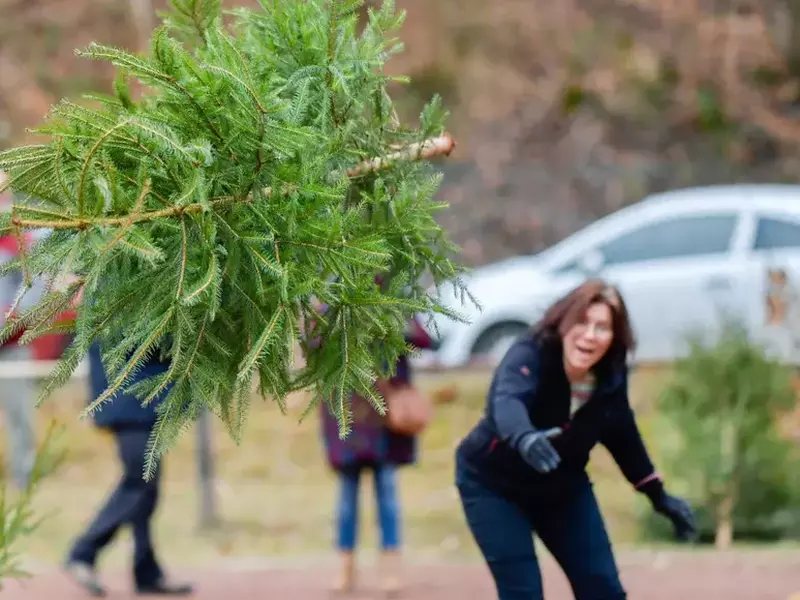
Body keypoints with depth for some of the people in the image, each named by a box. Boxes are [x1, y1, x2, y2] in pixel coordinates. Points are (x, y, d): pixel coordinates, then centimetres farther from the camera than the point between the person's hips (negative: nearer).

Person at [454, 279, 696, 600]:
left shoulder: (610, 375, -15)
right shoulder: (529, 355, -32)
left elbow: (622, 434, 4)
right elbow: (507, 401, -53)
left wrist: (657, 494, 7)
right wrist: (524, 437, -75)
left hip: (562, 486, 5)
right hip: (494, 485, -5)